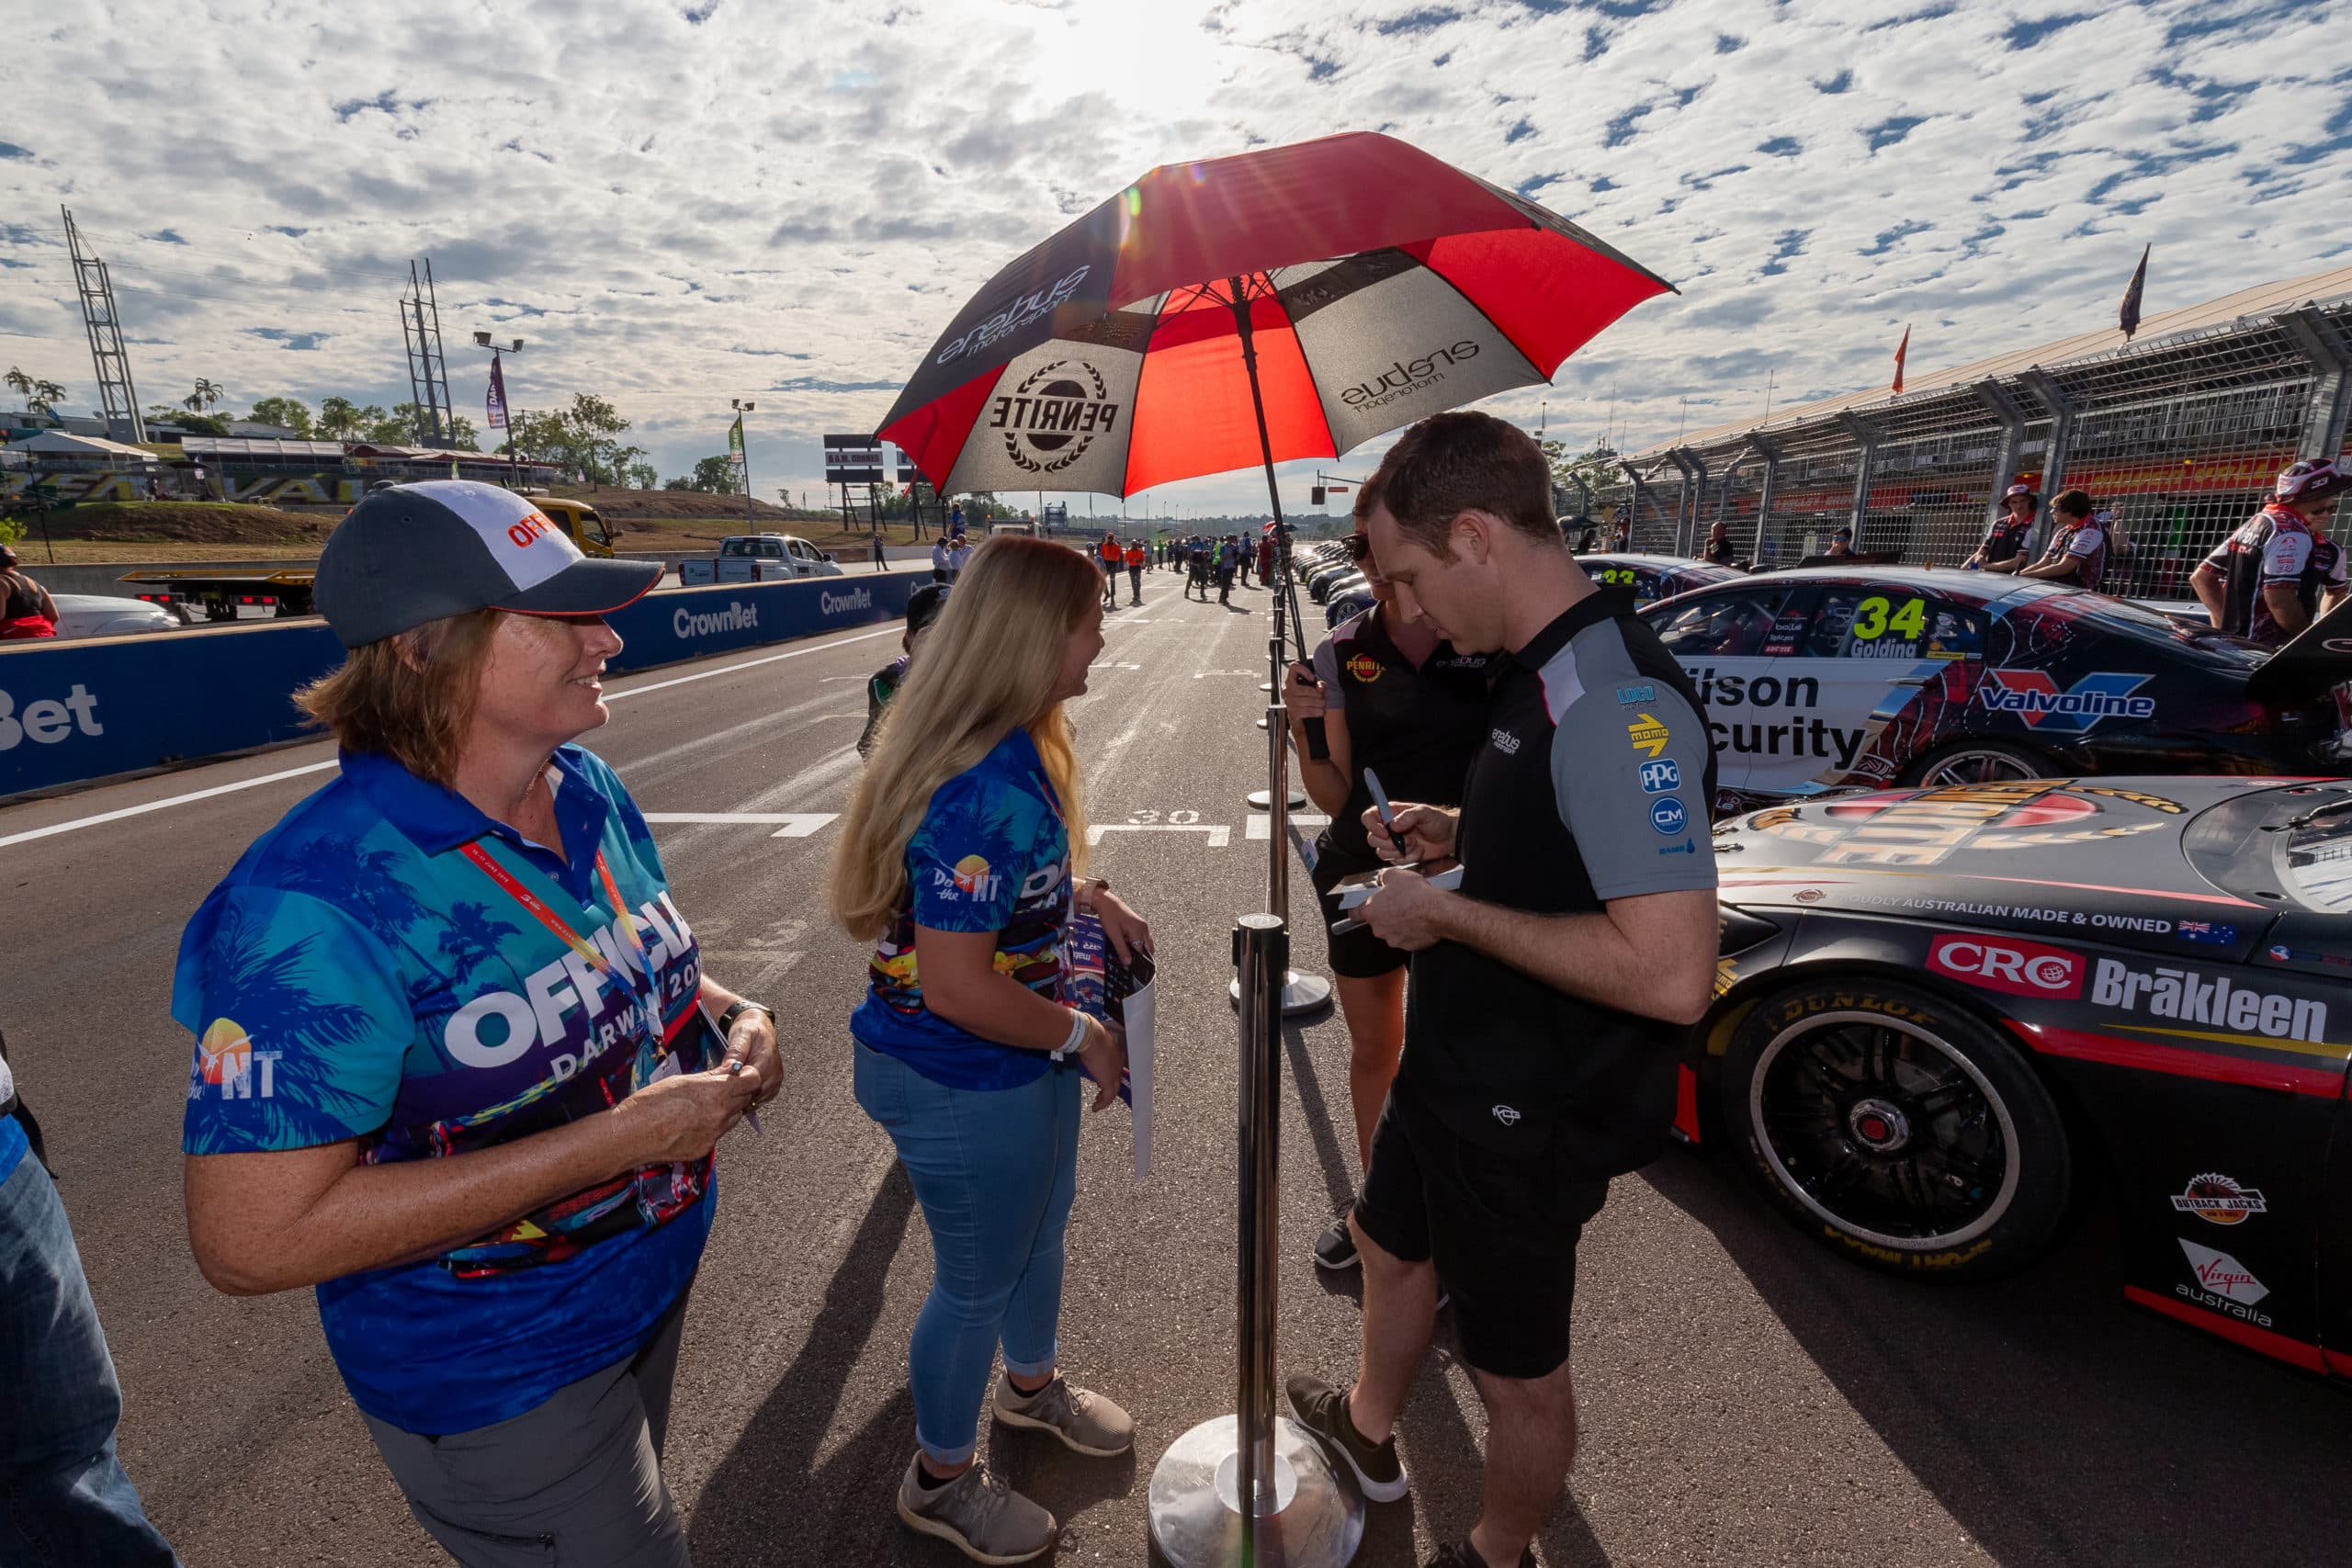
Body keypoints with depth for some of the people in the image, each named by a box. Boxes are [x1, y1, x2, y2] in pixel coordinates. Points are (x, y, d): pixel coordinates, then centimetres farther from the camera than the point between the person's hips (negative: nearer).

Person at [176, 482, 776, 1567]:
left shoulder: (593, 793, -8)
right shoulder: (318, 907, -31)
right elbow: (250, 1240, -29)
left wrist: (732, 1019, -12)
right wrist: (615, 1138, -32)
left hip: (654, 1276, 7)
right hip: (499, 1374, -7)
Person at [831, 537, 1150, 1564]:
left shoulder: (1017, 747, -2)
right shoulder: (985, 789, -33)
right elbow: (958, 989, -31)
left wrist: (1089, 892, -1)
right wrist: (1083, 1037, -18)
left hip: (1022, 1058, 9)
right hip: (960, 1082, -9)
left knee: (1042, 1222, 29)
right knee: (978, 1279, 15)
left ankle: (1032, 1383, 59)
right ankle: (942, 1481, 45)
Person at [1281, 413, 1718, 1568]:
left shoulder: (1613, 704, -29)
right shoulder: (1542, 673, 2)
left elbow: (1671, 973, -34)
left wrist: (1451, 910, -26)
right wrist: (1461, 836, 1)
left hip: (1529, 1119, -10)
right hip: (1455, 1072, 10)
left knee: (1518, 1371, 16)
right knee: (1391, 1244, 30)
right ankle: (1369, 1431, 59)